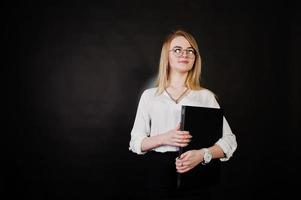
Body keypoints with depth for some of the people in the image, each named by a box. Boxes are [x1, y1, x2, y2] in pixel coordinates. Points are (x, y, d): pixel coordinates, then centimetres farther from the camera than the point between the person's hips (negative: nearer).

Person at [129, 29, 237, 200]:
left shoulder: (206, 96, 2)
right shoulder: (150, 96, 5)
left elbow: (229, 140, -1)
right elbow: (136, 142, 3)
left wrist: (203, 154, -19)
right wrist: (164, 138, -15)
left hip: (195, 174, 0)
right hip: (159, 174, 1)